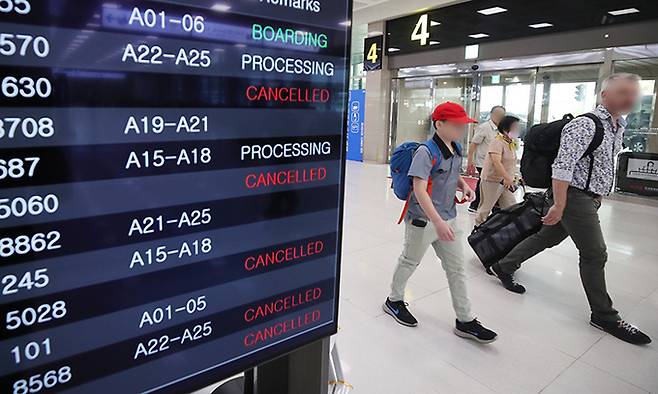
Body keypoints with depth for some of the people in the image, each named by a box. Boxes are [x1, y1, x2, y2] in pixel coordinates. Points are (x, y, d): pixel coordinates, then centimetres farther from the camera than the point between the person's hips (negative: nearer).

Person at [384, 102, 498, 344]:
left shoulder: (456, 149, 5)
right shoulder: (426, 151, -20)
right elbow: (419, 190, -27)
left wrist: (465, 186, 1)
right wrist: (438, 222, -33)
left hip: (448, 219, 8)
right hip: (423, 220, -8)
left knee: (457, 267, 11)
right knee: (410, 262, 12)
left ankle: (465, 320, 23)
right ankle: (394, 300, 36)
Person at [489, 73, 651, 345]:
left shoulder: (619, 127, 13)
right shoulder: (585, 125, -17)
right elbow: (562, 167, -24)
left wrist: (598, 196, 23)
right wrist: (559, 205, -25)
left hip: (591, 198, 9)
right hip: (575, 197, -9)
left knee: (547, 237, 15)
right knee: (595, 254, -1)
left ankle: (504, 267, 29)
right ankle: (604, 316, 14)